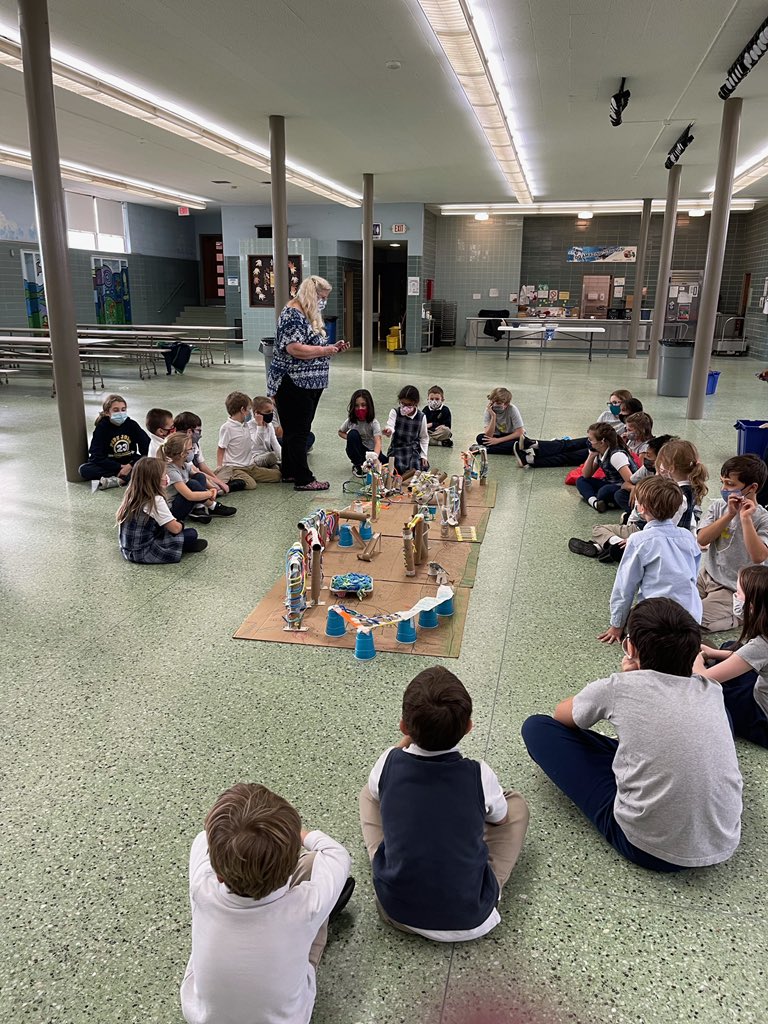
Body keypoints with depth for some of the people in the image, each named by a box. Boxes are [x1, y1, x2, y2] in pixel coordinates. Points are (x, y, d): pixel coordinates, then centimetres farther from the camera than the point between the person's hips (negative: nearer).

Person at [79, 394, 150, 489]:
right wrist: (120, 467, -23)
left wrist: (131, 465, -23)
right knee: (84, 469, -27)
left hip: (129, 463, 0)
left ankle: (117, 480, -37)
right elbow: (97, 456, -13)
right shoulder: (102, 428, -8)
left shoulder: (132, 424, -4)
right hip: (111, 466, 0)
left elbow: (147, 448, -11)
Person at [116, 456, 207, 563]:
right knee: (191, 534, -5)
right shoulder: (156, 500, -21)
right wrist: (181, 525, 4)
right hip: (144, 553, -8)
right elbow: (175, 528, -16)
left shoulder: (133, 494, 2)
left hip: (128, 550, 8)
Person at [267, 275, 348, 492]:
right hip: (293, 384, -10)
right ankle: (303, 479, 0)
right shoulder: (293, 314, -14)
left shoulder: (310, 315, 17)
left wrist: (332, 348, 10)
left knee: (295, 431, 16)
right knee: (298, 432, -5)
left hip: (309, 383, 10)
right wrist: (324, 350, -17)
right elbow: (294, 349, -25)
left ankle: (289, 472, 25)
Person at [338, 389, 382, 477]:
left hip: (371, 451, -2)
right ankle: (358, 465, -15)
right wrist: (351, 439, -12)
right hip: (357, 452, 3)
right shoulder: (350, 421, -10)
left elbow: (378, 442, -34)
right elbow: (341, 432, 10)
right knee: (353, 433, -28)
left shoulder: (374, 423, -20)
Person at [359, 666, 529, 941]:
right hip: (470, 919, -1)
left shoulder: (390, 764, -16)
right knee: (516, 804, 14)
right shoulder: (479, 776, -19)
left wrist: (406, 740, 13)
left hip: (397, 911, 1)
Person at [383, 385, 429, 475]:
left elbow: (424, 438, 7)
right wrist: (388, 431, -49)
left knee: (416, 469, -21)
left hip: (414, 449, 1)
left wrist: (424, 456, 2)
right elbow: (390, 426, -24)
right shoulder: (395, 412, -8)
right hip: (397, 447, -1)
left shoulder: (421, 417, -4)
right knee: (399, 468, -26)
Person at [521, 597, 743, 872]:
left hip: (650, 849, -5)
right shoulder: (712, 692, -1)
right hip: (723, 846, 5)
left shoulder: (620, 687, -11)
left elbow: (562, 714, 9)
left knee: (537, 727, 3)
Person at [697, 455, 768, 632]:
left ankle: (738, 616, 5)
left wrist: (745, 519, -27)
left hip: (734, 591, -5)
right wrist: (729, 515, -18)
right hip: (707, 576, 5)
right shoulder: (718, 506, 2)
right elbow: (701, 540, -11)